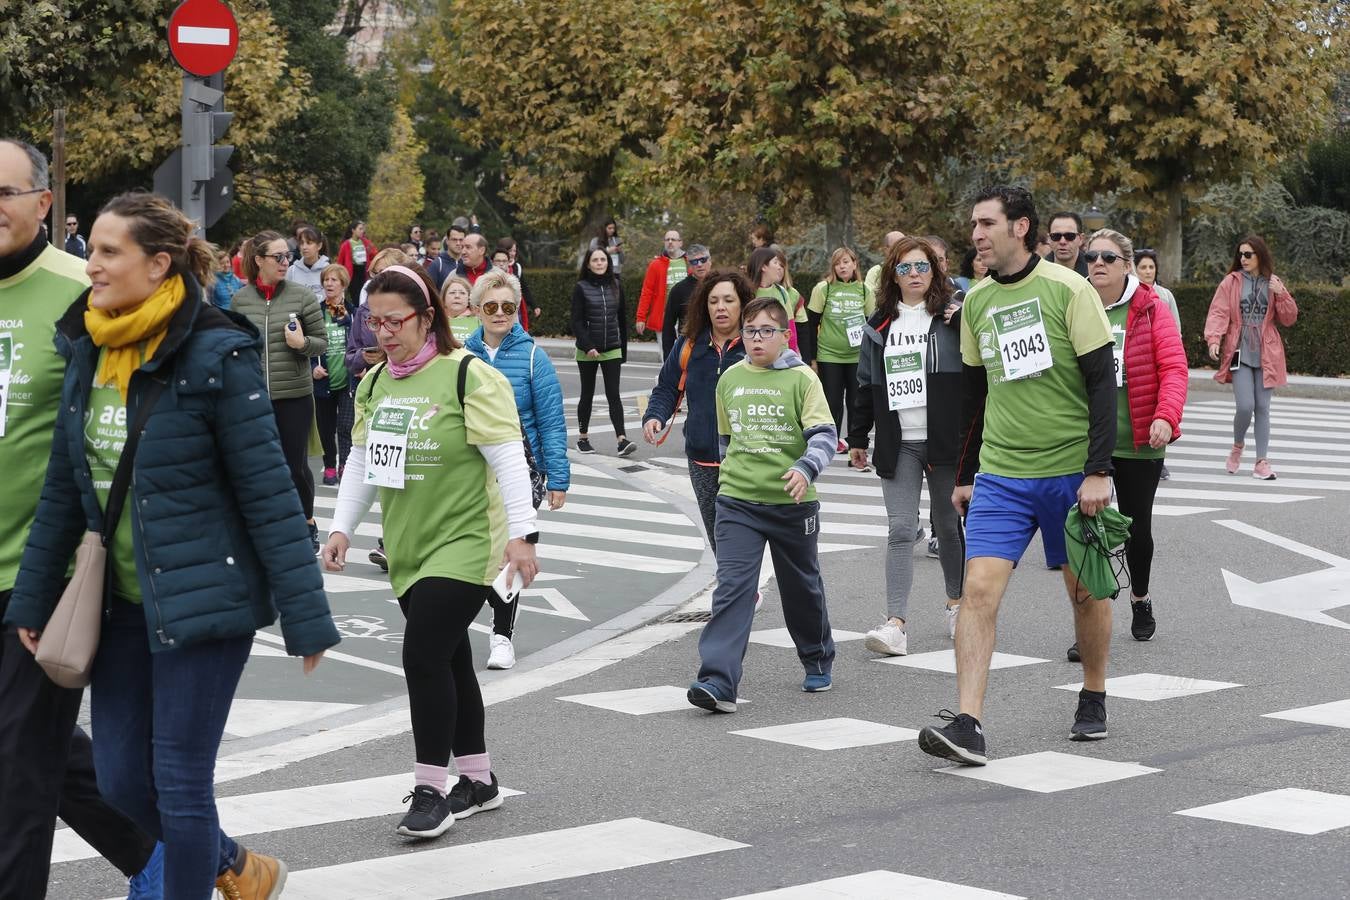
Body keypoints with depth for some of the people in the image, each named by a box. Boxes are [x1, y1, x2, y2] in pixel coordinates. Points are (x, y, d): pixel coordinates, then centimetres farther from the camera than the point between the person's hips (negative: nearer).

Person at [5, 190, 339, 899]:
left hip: (204, 599, -7)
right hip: (122, 601, 7)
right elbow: (63, 488, 11)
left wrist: (306, 617, -14)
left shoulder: (215, 356, -16)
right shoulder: (87, 352, 4)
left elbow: (269, 494, -15)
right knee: (121, 778, 12)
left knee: (180, 782, -1)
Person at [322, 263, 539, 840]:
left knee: (423, 656, -15)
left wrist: (521, 533, -18)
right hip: (407, 548, 7)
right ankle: (478, 780, 25)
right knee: (448, 660, 13)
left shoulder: (468, 376, -12)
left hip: (465, 541, -7)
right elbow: (361, 460, 18)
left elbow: (508, 457, -14)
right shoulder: (374, 384, 10)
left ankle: (430, 789, -7)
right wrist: (342, 528, 12)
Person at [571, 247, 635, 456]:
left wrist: (623, 349, 11)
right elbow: (577, 322, -8)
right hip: (587, 351, -1)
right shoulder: (581, 288, -4)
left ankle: (622, 440, -15)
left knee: (613, 394, -7)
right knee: (587, 394, 9)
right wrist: (588, 347, -19)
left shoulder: (616, 286, 6)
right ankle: (583, 438, 22)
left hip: (612, 350, 1)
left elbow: (622, 319, 12)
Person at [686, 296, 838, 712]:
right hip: (737, 504, 2)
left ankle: (818, 662, 39)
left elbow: (824, 435, -12)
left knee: (802, 588, 15)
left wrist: (805, 468, -29)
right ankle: (718, 682, -20)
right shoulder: (729, 379, 7)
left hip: (792, 503, -2)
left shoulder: (801, 378, -5)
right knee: (732, 588, -12)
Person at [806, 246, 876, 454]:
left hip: (858, 356, 2)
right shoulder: (823, 289, -2)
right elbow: (811, 324, 0)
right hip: (829, 355, -2)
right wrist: (811, 357, -2)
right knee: (832, 401, 2)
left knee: (857, 402, 2)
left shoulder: (865, 291, 5)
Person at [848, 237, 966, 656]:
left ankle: (956, 602, 32)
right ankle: (896, 623, -11)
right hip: (898, 445, 2)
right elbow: (865, 385, 15)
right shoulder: (879, 325, 11)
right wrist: (857, 438, 14)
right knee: (900, 530, -6)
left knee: (948, 525, 11)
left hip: (944, 440, -2)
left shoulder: (953, 319, 0)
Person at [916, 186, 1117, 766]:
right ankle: (967, 725, -14)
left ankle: (1093, 700, 32)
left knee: (1086, 589, 10)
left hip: (1072, 472, -3)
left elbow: (1103, 381, -10)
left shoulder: (1067, 289, -8)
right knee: (979, 588, -11)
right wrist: (965, 475, 18)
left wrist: (1098, 471, -16)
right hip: (1000, 474, 3)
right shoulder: (976, 300, 7)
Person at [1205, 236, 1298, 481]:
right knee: (1245, 406, -12)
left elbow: (1289, 319, 9)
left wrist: (1280, 295, -7)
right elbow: (1218, 312, -5)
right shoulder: (1231, 281, 3)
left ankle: (1262, 462, 8)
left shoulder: (1273, 284, 9)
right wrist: (1214, 339, -21)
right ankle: (1238, 445, 17)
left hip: (1266, 355, 2)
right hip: (1240, 353, -2)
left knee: (1262, 407, 2)